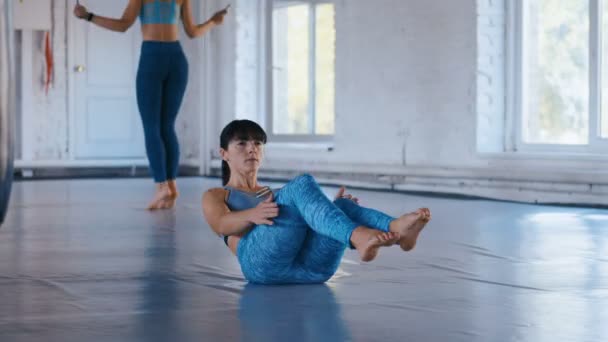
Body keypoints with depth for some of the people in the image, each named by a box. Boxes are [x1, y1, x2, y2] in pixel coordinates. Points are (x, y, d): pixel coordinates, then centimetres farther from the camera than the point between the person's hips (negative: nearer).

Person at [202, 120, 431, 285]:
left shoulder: (278, 195, 40)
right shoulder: (215, 196, 27)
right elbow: (221, 224, 2)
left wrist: (334, 209, -2)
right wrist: (252, 215, -20)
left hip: (311, 265, 4)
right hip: (262, 260, -4)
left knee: (343, 205, -24)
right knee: (302, 184, -27)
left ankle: (396, 229, -55)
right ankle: (358, 236, -55)